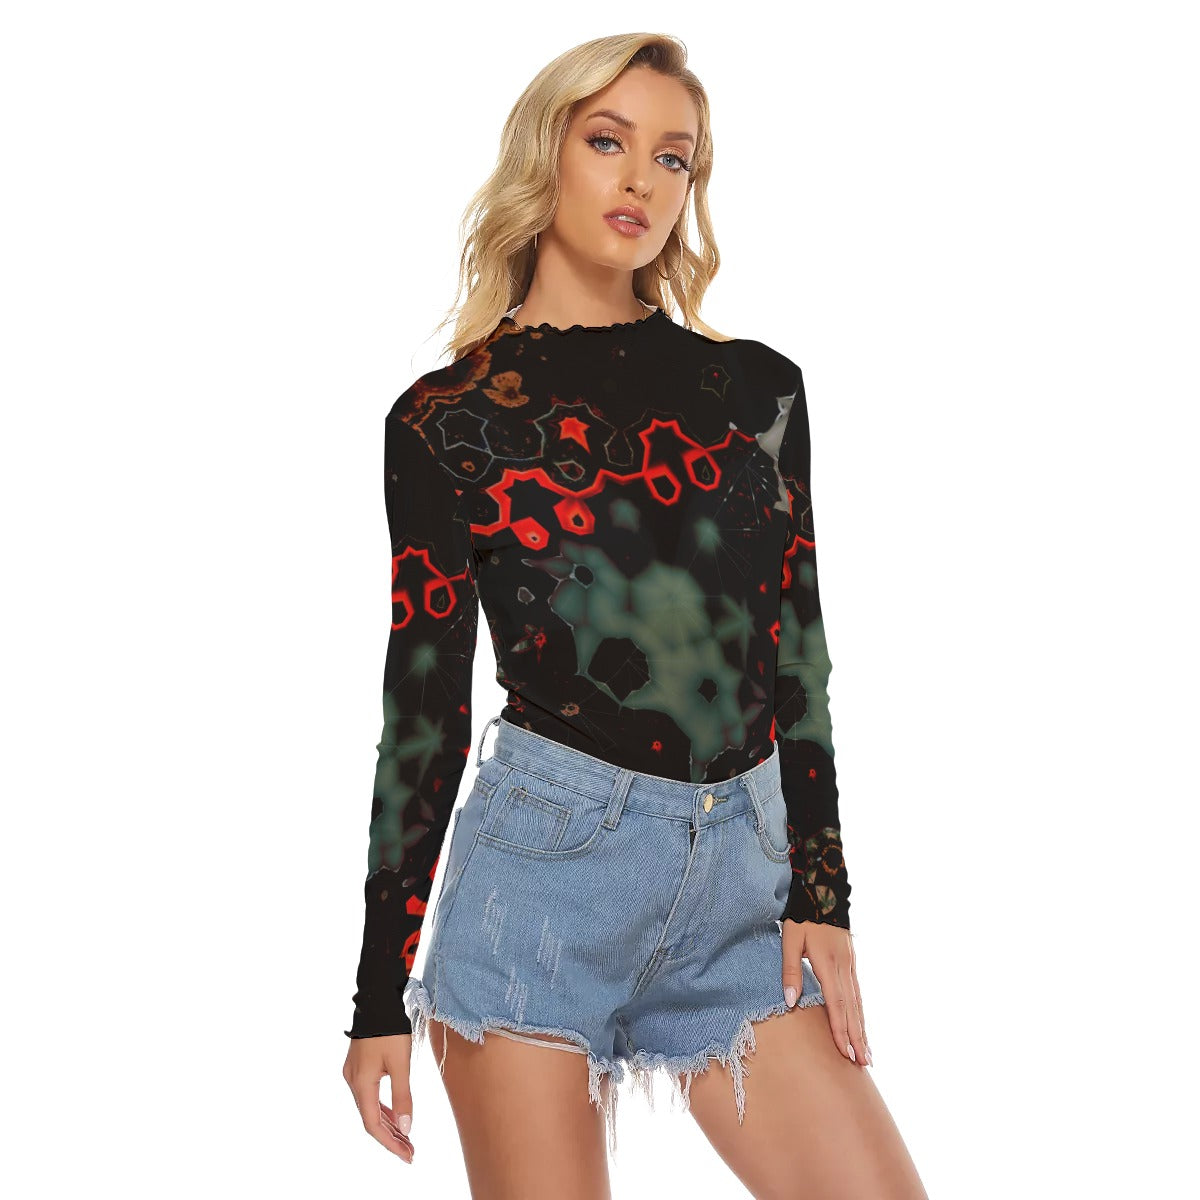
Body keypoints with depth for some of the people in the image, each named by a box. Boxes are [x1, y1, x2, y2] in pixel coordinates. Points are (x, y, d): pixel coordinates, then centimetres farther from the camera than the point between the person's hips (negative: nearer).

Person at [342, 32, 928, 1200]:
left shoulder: (758, 388, 10)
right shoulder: (448, 417, 0)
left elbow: (797, 653, 11)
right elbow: (423, 704, 1)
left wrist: (822, 895, 4)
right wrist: (380, 994, 1)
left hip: (741, 880, 3)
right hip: (546, 856, -3)